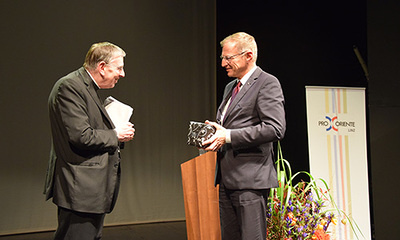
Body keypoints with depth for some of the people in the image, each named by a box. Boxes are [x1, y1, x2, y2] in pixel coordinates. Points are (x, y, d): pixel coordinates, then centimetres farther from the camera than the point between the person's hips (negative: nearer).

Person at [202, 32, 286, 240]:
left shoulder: (267, 84, -7)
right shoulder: (230, 87, 21)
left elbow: (275, 129, -18)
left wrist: (228, 136, -19)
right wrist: (214, 135, 5)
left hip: (250, 179, -9)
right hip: (227, 179, 9)